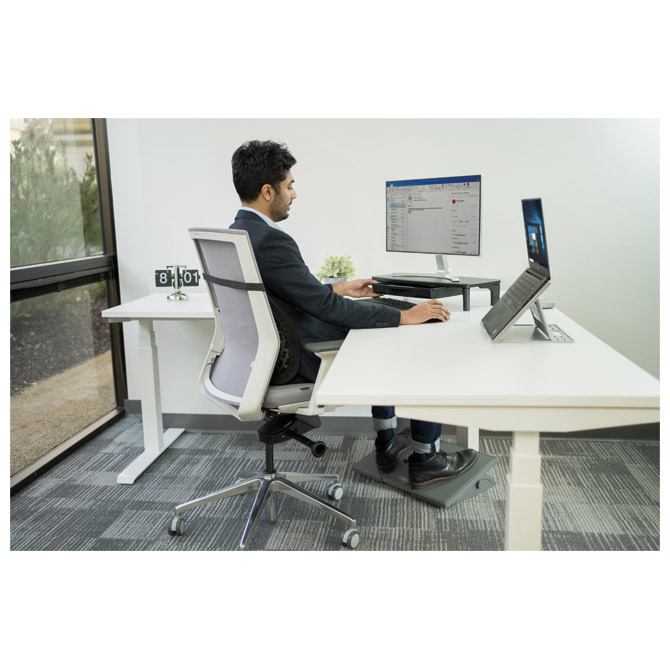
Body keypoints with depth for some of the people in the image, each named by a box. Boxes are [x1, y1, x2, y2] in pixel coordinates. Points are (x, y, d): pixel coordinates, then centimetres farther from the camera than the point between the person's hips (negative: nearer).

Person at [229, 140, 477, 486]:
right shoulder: (271, 240, -26)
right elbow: (324, 305, -25)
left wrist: (343, 288, 18)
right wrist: (404, 316, -19)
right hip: (305, 364, -10)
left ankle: (386, 442, 34)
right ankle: (425, 458, 18)